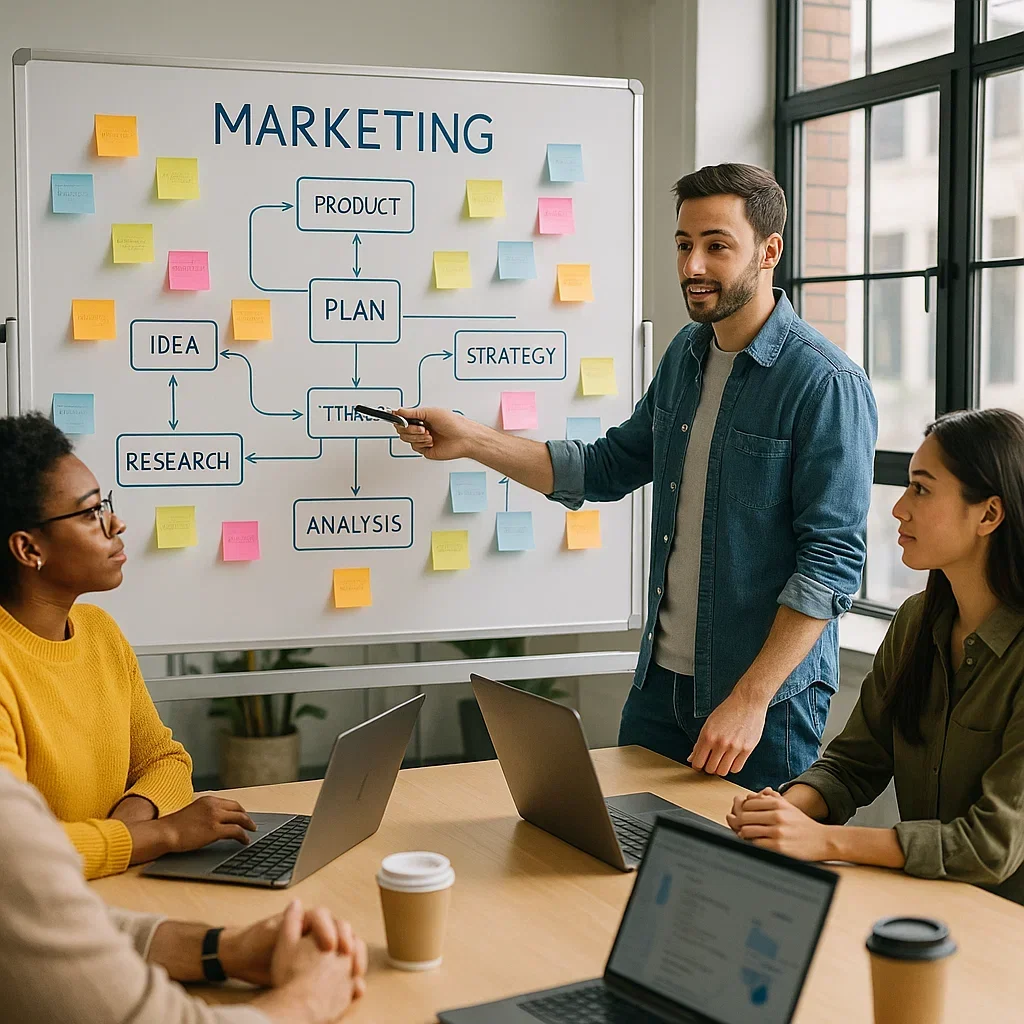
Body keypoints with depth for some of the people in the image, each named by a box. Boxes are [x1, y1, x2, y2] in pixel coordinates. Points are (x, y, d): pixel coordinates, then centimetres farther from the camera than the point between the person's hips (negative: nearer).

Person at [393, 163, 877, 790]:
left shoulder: (829, 386, -17)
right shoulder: (686, 354, 7)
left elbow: (832, 564, -19)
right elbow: (607, 469, 14)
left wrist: (750, 700, -23)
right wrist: (470, 440, 5)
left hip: (768, 695, -7)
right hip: (661, 678, 7)